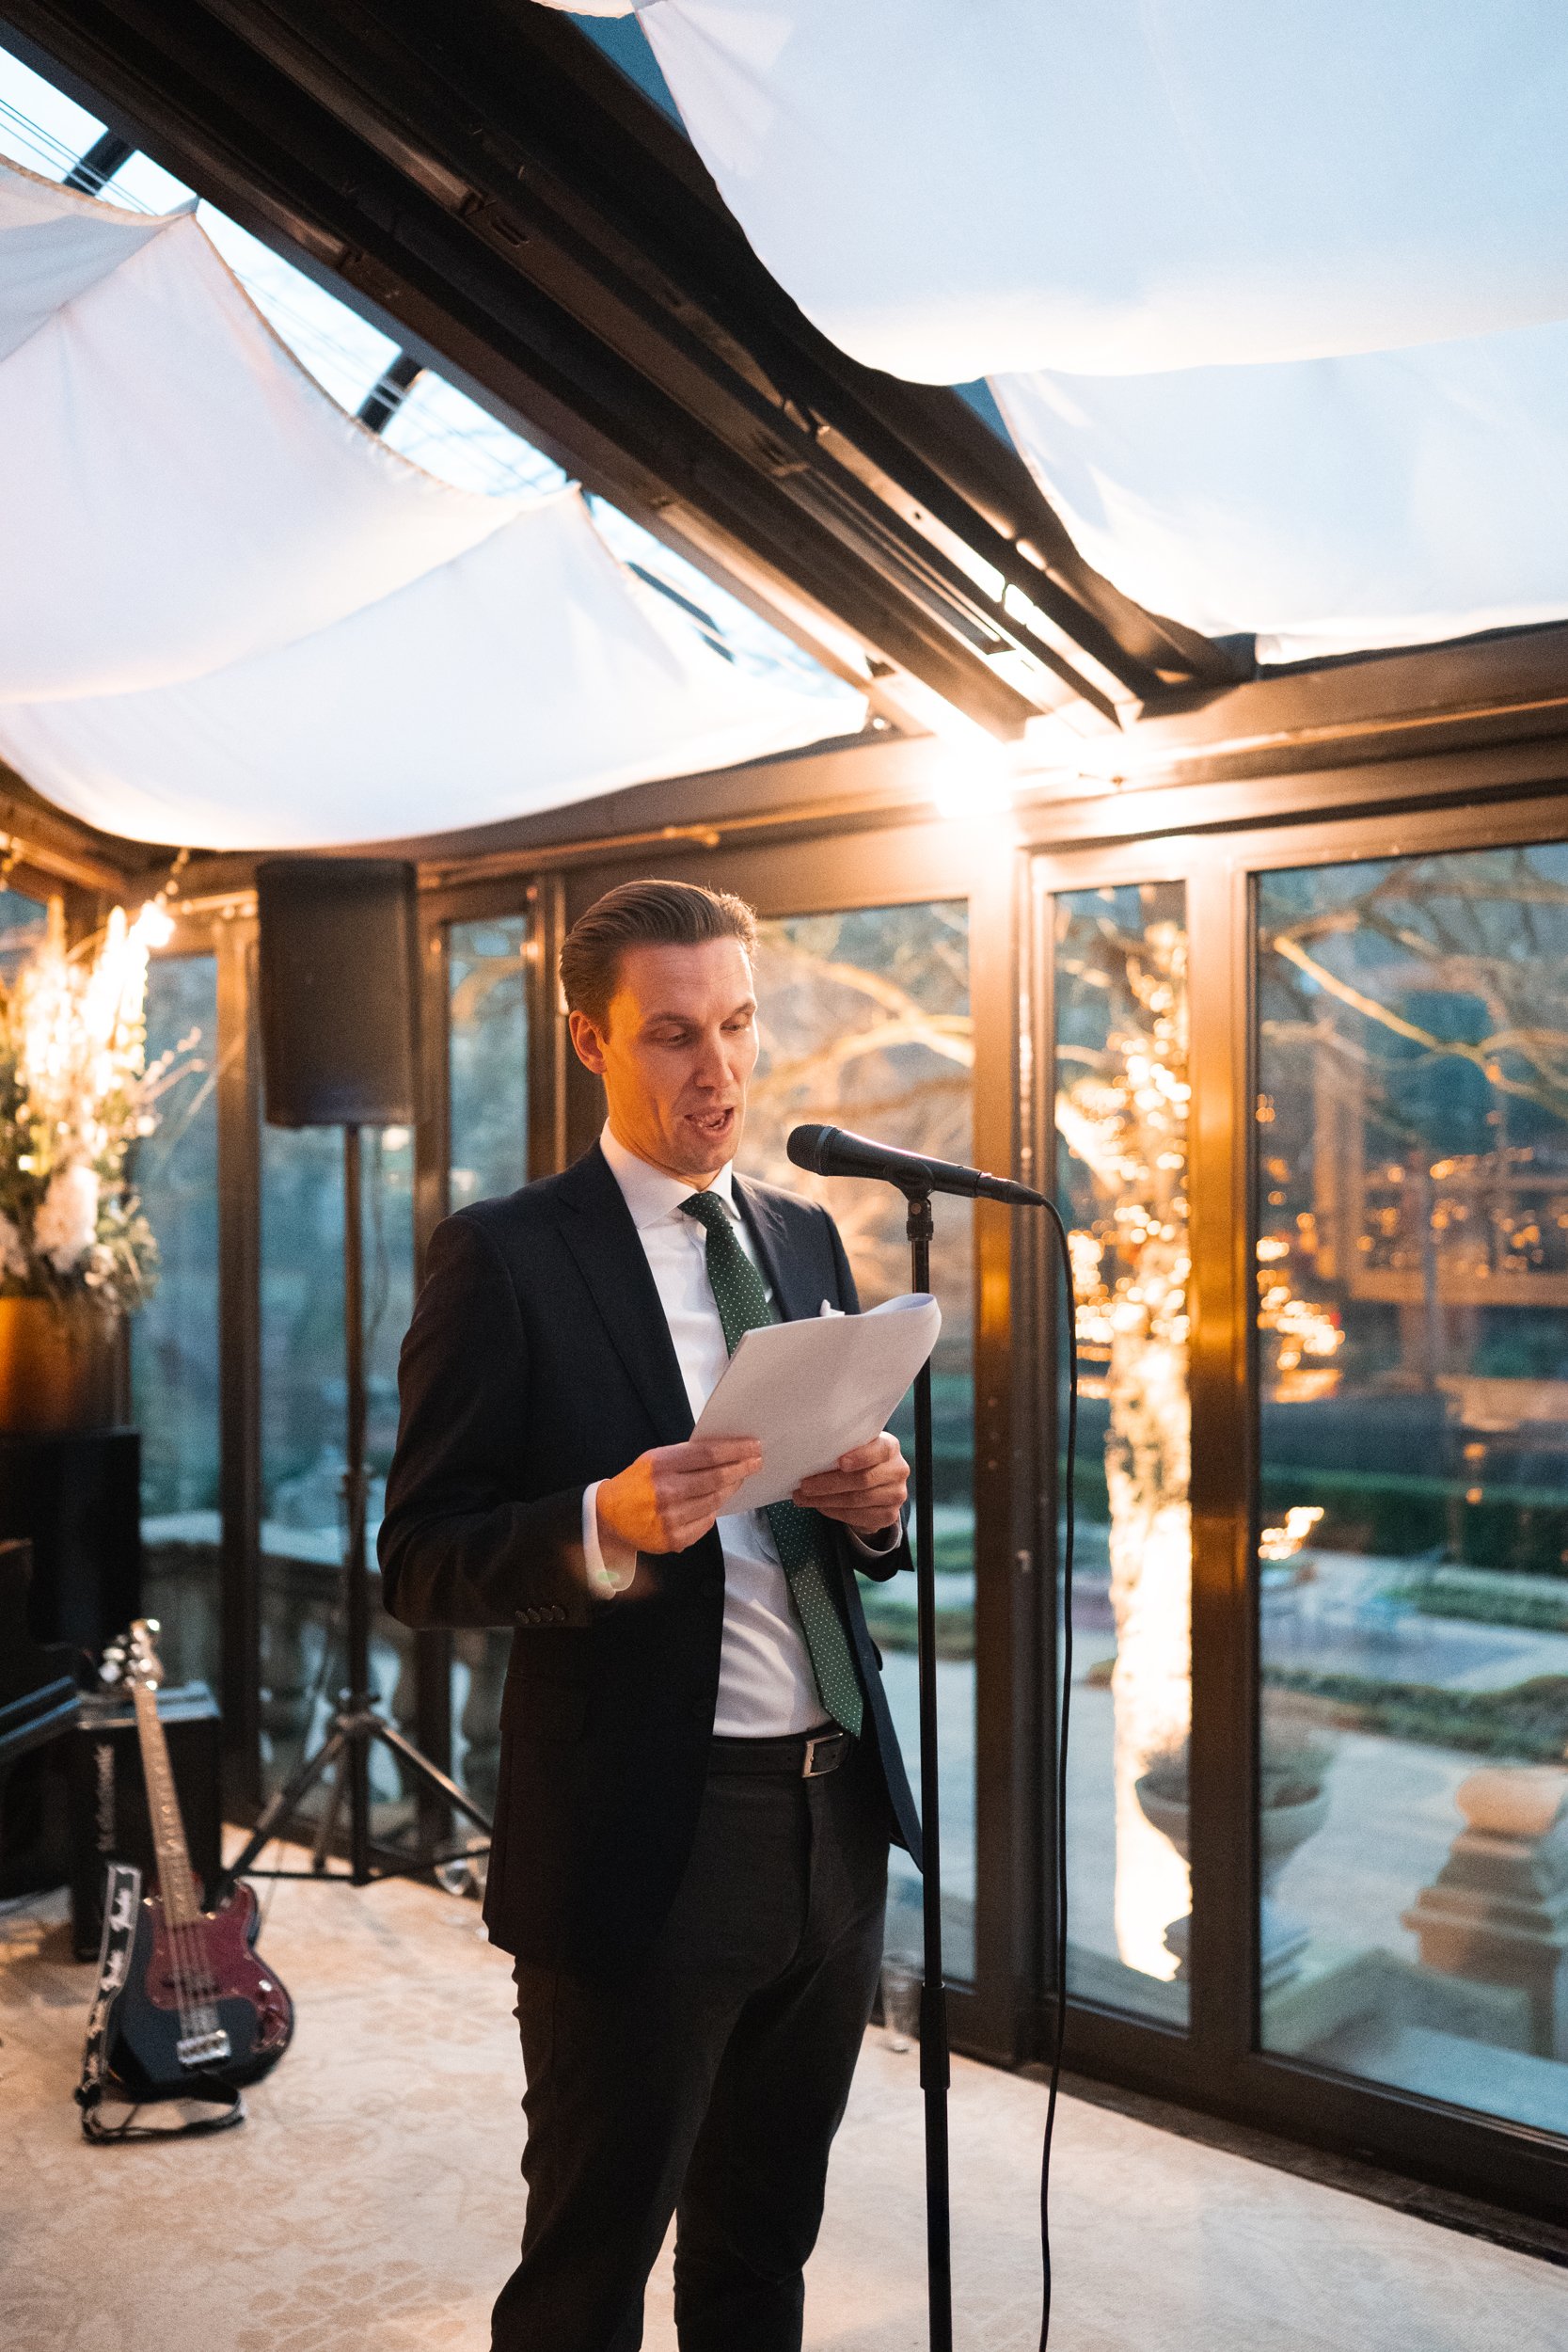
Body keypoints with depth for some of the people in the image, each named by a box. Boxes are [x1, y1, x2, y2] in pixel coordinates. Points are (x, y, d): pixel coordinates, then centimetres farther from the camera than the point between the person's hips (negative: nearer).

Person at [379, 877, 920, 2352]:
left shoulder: (806, 1240, 10)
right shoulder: (504, 1259, -9)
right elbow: (420, 1563, -11)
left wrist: (874, 1506, -6)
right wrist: (605, 1526, -28)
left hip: (835, 1813, 6)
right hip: (643, 1836, -6)